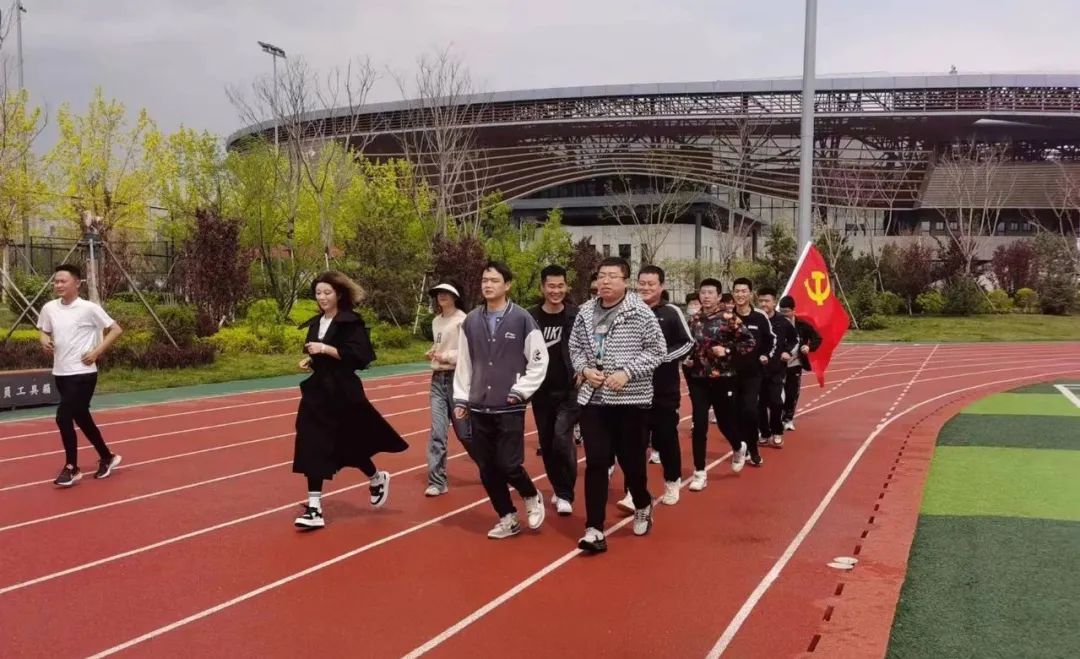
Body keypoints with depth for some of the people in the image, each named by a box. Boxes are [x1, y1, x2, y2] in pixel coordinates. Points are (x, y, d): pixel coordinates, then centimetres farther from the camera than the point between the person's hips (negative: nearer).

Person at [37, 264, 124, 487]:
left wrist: (96, 352, -14)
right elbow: (44, 331, 21)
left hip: (83, 374, -6)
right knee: (81, 418, 15)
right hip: (60, 373, 7)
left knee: (63, 417, -13)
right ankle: (107, 457, 32)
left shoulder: (89, 308, -11)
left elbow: (116, 329, -8)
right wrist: (44, 341, -2)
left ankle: (71, 467, 2)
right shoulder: (49, 308, 4)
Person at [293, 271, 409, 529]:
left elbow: (360, 357, -21)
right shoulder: (315, 323, 11)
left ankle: (377, 480, 36)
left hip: (345, 394, -6)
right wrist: (309, 361, 4)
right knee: (312, 448, -3)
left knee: (352, 445, 5)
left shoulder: (351, 322, -11)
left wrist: (326, 349, -25)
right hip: (318, 392, 6)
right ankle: (314, 508, 0)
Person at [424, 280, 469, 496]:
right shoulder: (436, 321, 13)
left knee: (463, 431, 5)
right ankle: (437, 481, -2)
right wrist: (433, 353, 5)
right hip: (438, 379, 6)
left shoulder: (463, 320, -10)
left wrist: (447, 356, -22)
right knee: (437, 431, -4)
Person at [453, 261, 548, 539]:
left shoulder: (522, 319, -6)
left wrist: (520, 391, -7)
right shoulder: (471, 321, 5)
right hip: (478, 408, 4)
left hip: (510, 409, -4)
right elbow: (464, 363, 11)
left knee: (509, 465, -8)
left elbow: (539, 361, -3)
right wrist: (460, 398, 7)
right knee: (487, 469, 7)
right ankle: (507, 519, 24)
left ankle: (532, 497, 23)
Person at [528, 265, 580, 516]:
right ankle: (559, 489, 30)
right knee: (546, 444, 10)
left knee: (562, 439, -16)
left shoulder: (576, 316, -4)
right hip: (541, 392, 3)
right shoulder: (531, 318, 0)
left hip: (569, 390, -3)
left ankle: (566, 494, -3)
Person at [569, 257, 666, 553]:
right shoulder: (585, 312, 5)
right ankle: (594, 530, 1)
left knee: (631, 460, 9)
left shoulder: (641, 312, -7)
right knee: (596, 463, -1)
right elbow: (575, 347, 14)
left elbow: (656, 350, -7)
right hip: (593, 398, 3)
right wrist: (585, 369, -6)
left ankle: (643, 506, 38)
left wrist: (627, 372, -17)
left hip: (631, 399, -3)